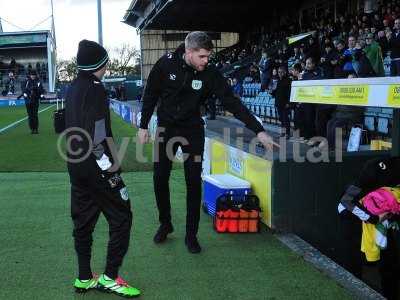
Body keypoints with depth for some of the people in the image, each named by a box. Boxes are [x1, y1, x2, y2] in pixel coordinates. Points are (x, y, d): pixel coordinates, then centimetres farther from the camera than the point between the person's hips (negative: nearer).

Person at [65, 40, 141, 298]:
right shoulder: (95, 89, -15)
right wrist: (111, 167, -18)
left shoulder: (72, 90, 13)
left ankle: (84, 279, 23)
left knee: (83, 221, 14)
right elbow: (97, 135, -23)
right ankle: (110, 278, 5)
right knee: (121, 218, 1)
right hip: (96, 168, -9)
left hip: (76, 166, 9)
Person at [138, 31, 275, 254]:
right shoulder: (166, 64, -16)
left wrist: (259, 130, -27)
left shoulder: (210, 74, -16)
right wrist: (144, 126, -2)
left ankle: (191, 235, 11)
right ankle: (165, 224, 26)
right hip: (166, 128, 1)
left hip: (193, 130, 0)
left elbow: (232, 102, -20)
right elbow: (150, 95, -4)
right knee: (160, 179, 4)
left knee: (194, 183, -2)